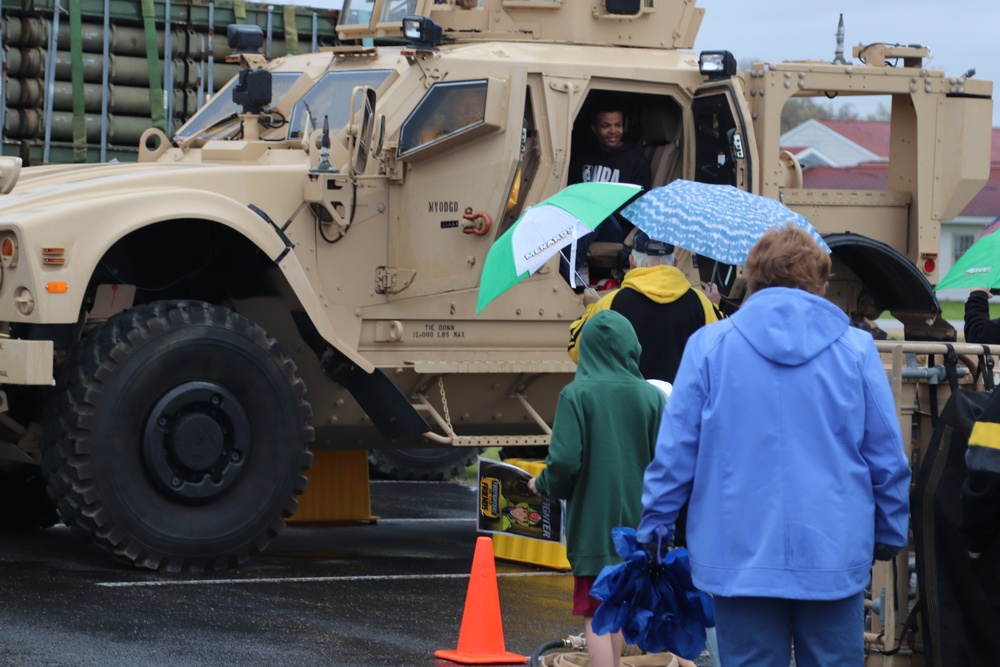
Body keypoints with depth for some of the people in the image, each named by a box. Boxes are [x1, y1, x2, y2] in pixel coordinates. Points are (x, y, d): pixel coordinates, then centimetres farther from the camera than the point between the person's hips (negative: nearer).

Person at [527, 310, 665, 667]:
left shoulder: (576, 395, -11)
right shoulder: (650, 397, -3)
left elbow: (565, 461, -17)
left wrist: (543, 485, 2)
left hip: (592, 521, -4)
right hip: (634, 519, 4)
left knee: (596, 617, 0)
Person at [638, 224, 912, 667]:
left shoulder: (708, 346, -1)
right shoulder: (856, 349, 1)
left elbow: (674, 453, -1)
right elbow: (888, 459, 5)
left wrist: (652, 531, 9)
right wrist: (890, 535, 18)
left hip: (739, 559, 0)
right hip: (835, 557, 0)